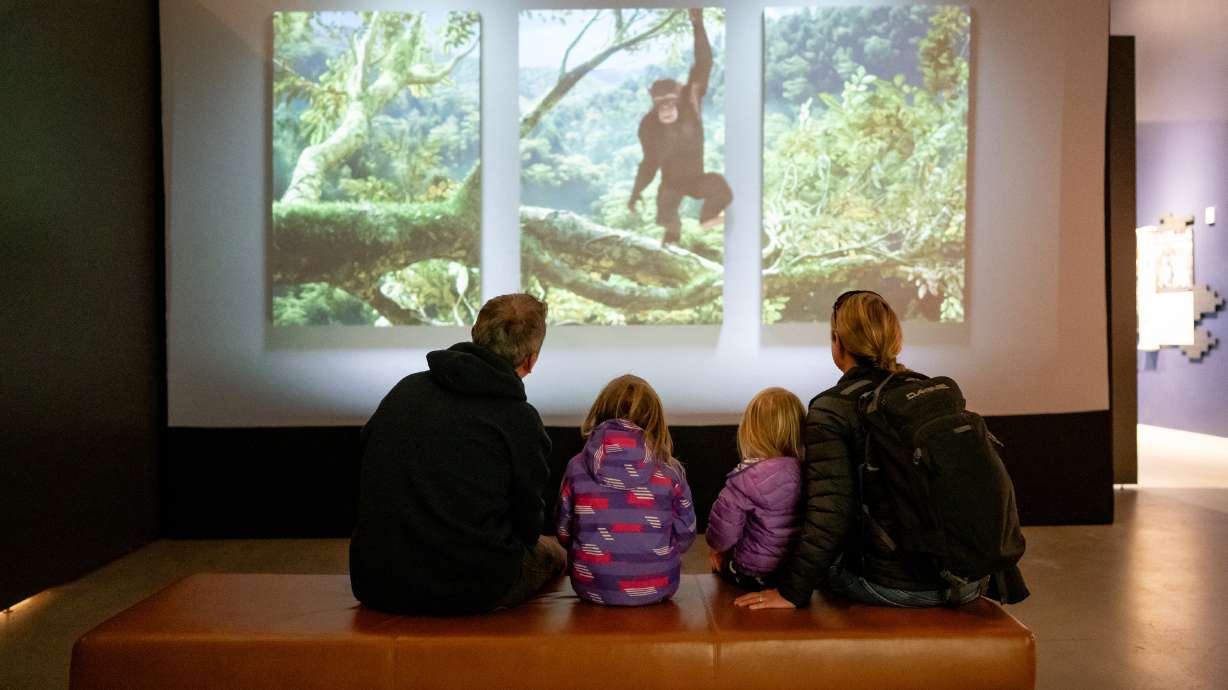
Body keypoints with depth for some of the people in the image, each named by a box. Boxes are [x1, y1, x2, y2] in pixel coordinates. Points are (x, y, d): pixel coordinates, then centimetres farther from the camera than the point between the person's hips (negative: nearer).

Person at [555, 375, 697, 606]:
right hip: (656, 589, 0)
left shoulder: (577, 467, -7)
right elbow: (685, 535, -1)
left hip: (592, 588, 1)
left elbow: (564, 533, 1)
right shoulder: (669, 471, -8)